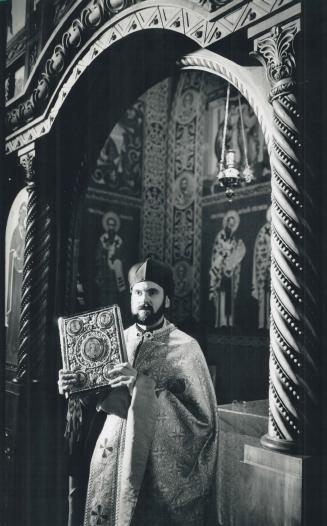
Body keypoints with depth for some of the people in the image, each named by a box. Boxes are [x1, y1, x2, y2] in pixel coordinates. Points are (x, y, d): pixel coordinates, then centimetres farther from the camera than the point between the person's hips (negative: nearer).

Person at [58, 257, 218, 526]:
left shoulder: (185, 347, -7)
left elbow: (203, 415, -14)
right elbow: (96, 403, 12)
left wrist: (143, 386, -21)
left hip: (162, 470, -3)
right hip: (108, 464, 4)